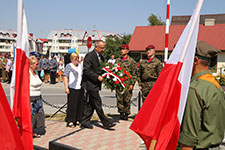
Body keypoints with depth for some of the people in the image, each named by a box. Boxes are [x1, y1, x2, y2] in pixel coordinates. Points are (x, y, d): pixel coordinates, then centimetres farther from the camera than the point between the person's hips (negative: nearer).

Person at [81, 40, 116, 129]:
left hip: (96, 84, 9)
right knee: (98, 104, -3)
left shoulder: (101, 57, 15)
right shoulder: (90, 56, -13)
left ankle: (85, 122, 19)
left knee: (90, 104, 11)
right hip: (91, 84, -9)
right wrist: (97, 77, -20)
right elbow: (86, 70, -18)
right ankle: (106, 123, 3)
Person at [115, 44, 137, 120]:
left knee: (127, 99, 2)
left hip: (127, 83, -4)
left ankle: (126, 114, 14)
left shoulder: (131, 61, 0)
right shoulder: (117, 60, 14)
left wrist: (132, 84, -8)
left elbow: (134, 74, -1)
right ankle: (121, 113, 15)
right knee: (119, 99, 4)